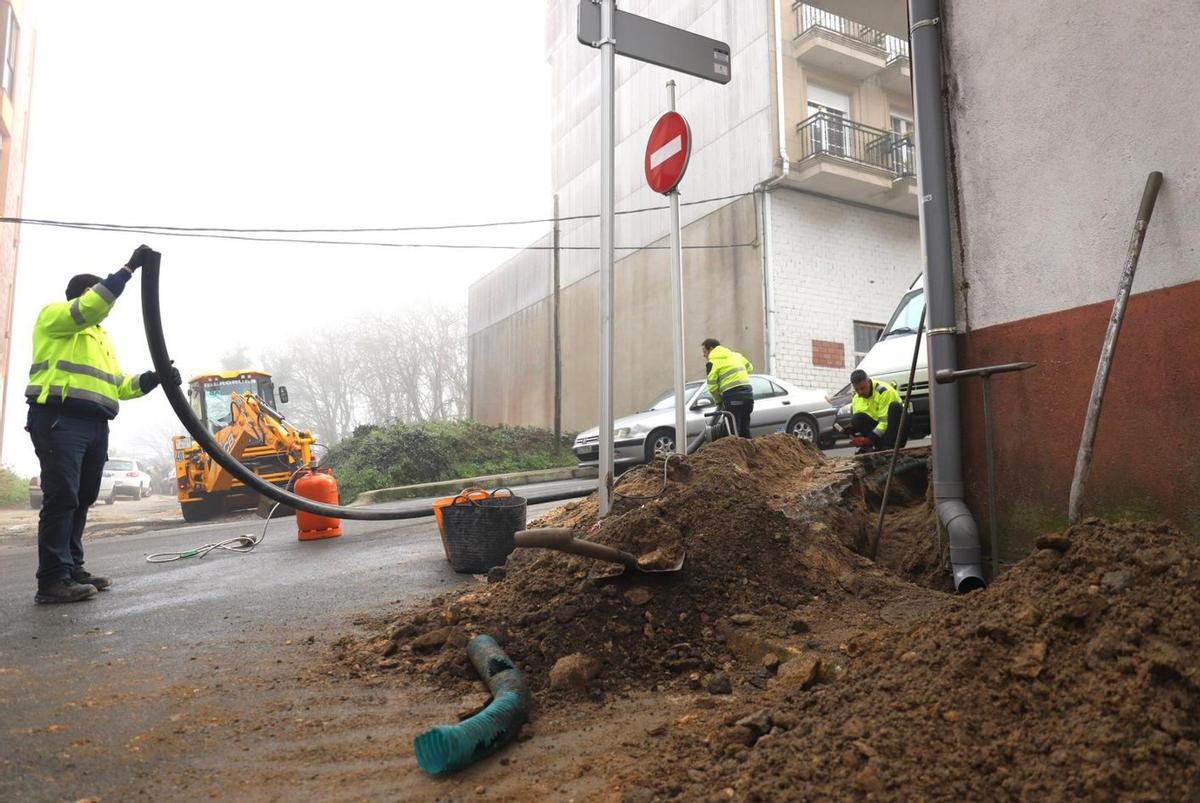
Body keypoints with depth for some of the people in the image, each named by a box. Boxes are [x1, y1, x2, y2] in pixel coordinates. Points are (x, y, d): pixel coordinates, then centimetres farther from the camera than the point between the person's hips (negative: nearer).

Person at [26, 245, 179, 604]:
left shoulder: (100, 338, 30)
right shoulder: (54, 315, 6)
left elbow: (117, 386, 23)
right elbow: (91, 307, -16)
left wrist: (155, 378, 7)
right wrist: (129, 268, -16)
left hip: (94, 426, 9)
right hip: (60, 420, -9)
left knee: (82, 498, 9)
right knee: (61, 497, -13)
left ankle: (71, 568, 16)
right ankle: (52, 580, -13)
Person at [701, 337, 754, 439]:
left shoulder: (712, 362, -2)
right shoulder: (735, 355, 20)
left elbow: (712, 386, -7)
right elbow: (750, 367, 28)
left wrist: (718, 400, 8)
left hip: (732, 396, -7)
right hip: (748, 393, 7)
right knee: (745, 429, 15)